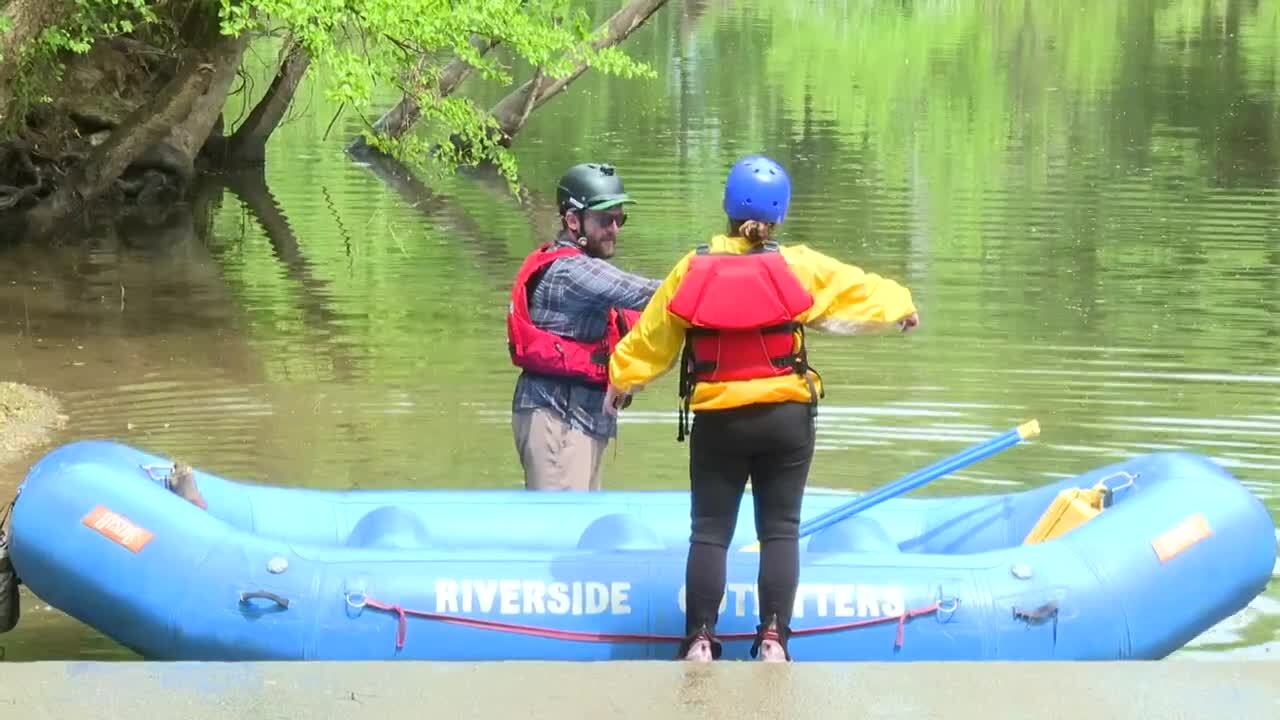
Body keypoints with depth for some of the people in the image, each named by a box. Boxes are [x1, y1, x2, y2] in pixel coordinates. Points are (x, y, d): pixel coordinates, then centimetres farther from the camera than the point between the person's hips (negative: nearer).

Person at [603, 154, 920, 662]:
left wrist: (622, 377, 26)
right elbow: (859, 292, 9)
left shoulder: (693, 270, -2)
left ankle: (700, 640, 2)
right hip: (787, 418, 0)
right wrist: (900, 305, 31)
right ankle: (773, 638, 0)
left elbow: (651, 336, 8)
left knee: (709, 531, 6)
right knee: (780, 529, 7)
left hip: (717, 421, 0)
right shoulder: (800, 268, -4)